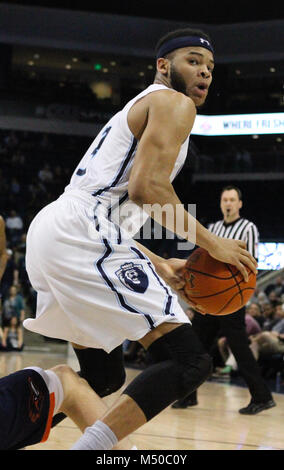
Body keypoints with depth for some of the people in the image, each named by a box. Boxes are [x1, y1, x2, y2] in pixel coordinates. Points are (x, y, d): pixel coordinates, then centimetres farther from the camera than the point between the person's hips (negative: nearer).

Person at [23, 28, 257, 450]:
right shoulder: (173, 103, 1)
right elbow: (147, 186, -15)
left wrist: (159, 266, 26)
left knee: (102, 376, 22)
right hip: (83, 237, -10)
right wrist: (211, 243, -6)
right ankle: (90, 445, -21)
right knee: (189, 360, -11)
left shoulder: (139, 109, 31)